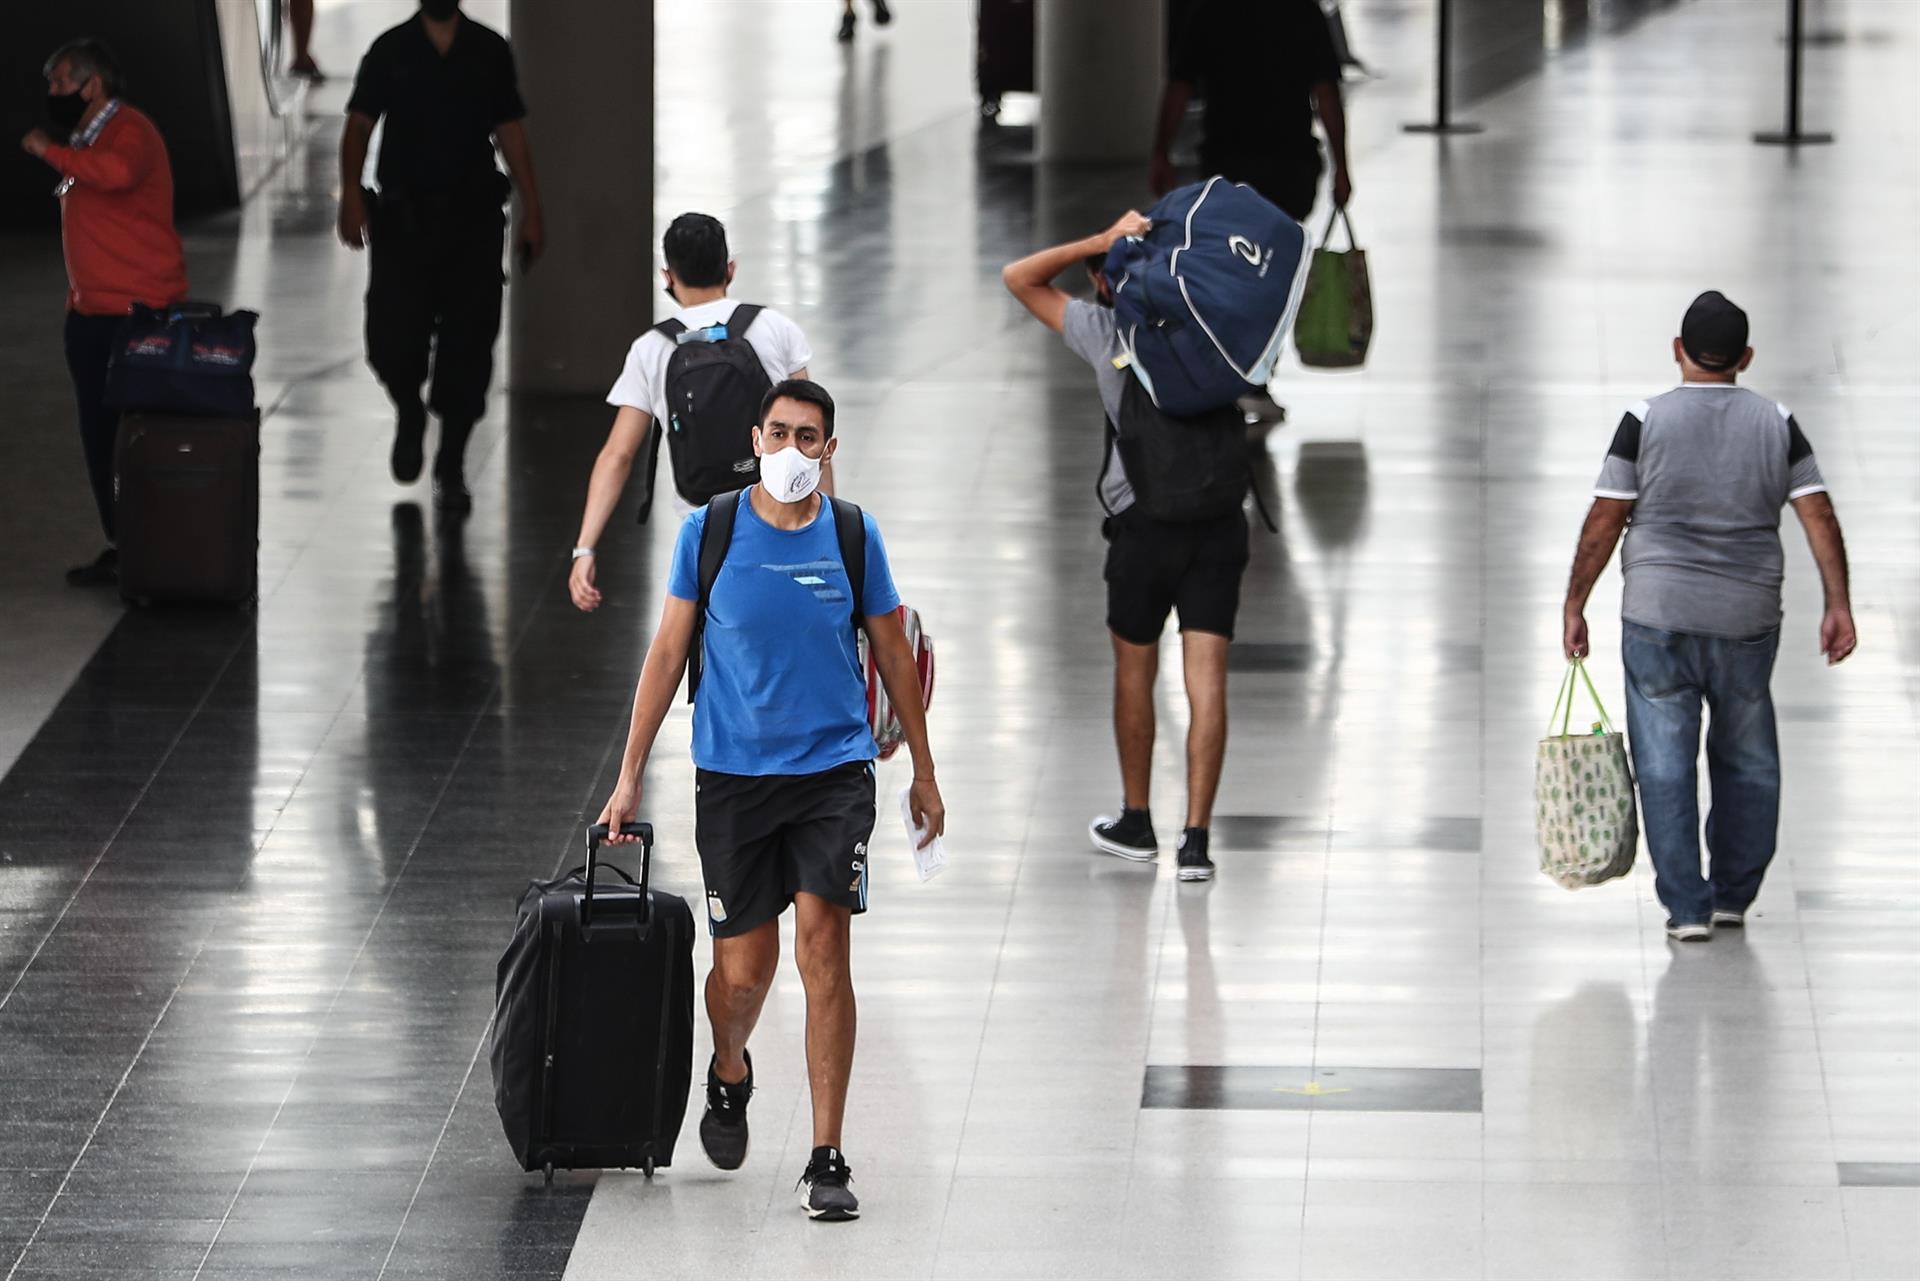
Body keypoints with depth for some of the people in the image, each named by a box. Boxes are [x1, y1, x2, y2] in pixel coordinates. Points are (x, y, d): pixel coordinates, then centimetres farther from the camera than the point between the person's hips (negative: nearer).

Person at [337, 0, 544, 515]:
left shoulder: (490, 52, 7)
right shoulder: (391, 51, 2)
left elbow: (511, 133, 10)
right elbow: (359, 125, -2)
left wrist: (531, 212, 6)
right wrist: (351, 195, -18)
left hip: (472, 220, 1)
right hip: (403, 217, -1)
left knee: (467, 346, -3)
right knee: (392, 340, -7)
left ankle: (451, 468, 8)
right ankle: (409, 414, 27)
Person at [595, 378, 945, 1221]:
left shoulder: (854, 536, 0)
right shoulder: (709, 531, -2)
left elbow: (893, 655, 11)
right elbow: (667, 653, 3)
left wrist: (923, 772, 14)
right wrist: (630, 777, 2)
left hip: (833, 770, 0)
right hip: (732, 773, 0)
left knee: (824, 948, -12)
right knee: (744, 968, 4)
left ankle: (827, 1160, -7)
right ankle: (729, 1074, 40)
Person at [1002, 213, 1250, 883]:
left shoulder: (1104, 330, -3)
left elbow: (1018, 278, 3)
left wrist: (1101, 243, -6)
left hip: (1144, 520, -2)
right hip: (1220, 519, 2)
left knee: (1134, 671, 16)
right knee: (1206, 679, -1)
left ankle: (1137, 824, 26)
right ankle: (1196, 841, -7)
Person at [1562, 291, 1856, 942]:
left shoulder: (1646, 421, -3)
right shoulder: (1777, 424, 3)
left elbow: (1604, 522, -3)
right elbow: (1819, 517, -1)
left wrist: (1574, 606, 5)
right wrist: (1837, 606, 1)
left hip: (1658, 618, -2)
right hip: (1748, 620, 2)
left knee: (1665, 766, 1)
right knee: (1747, 762, 16)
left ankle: (1686, 907, -2)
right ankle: (1733, 897, 20)